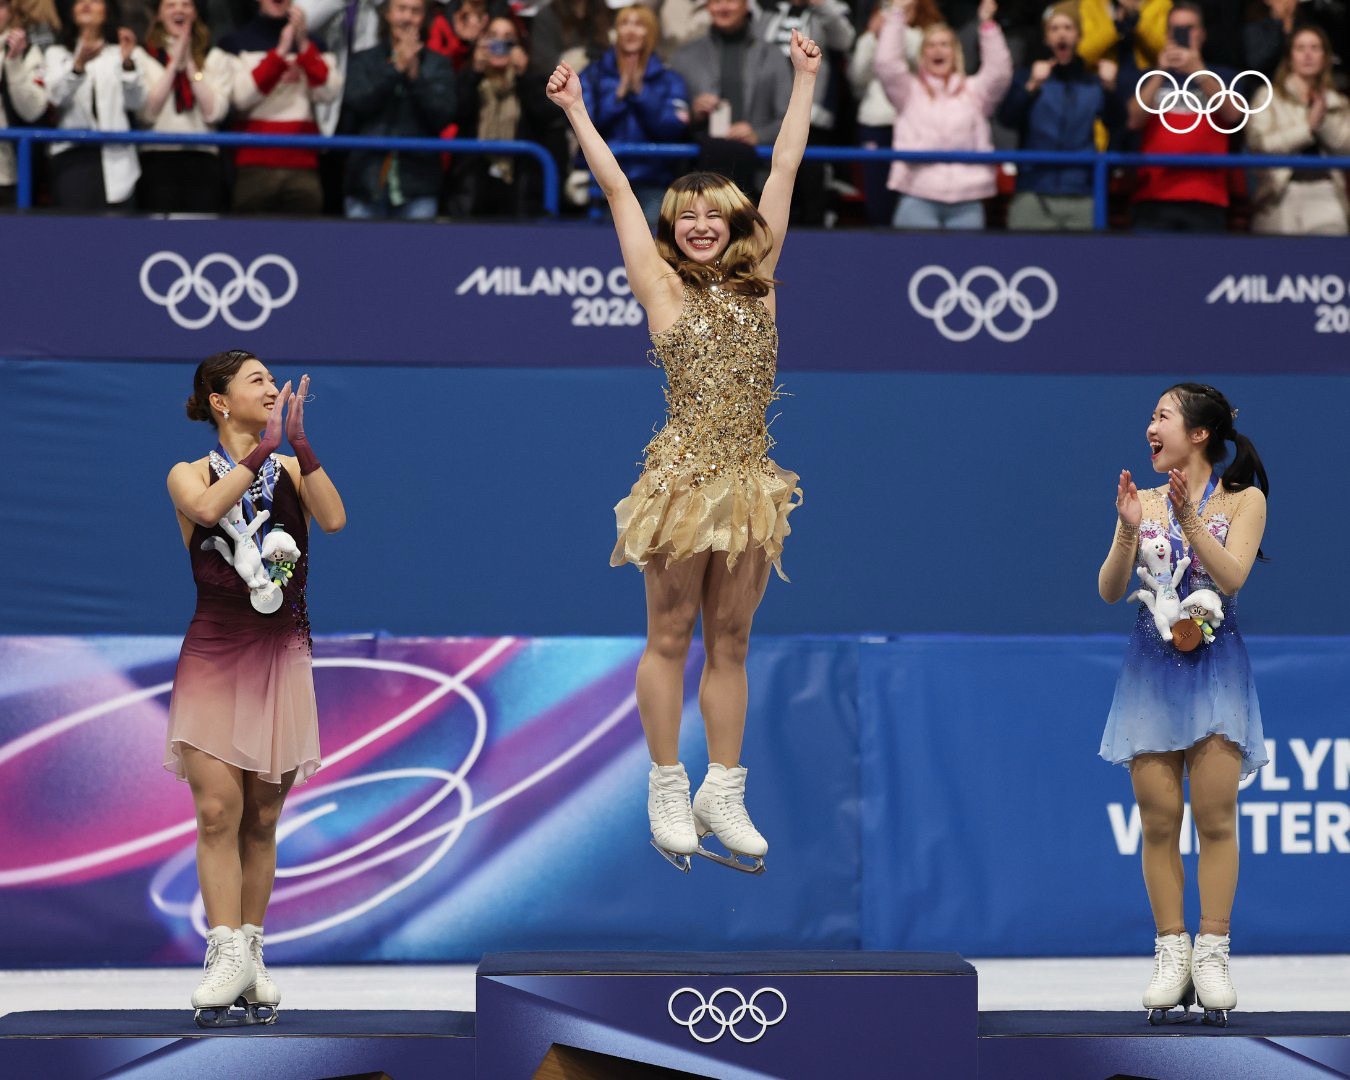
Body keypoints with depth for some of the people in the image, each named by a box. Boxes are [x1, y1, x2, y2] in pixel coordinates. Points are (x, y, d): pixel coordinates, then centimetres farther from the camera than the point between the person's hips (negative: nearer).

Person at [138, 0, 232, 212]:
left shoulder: (218, 59, 13)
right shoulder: (144, 58, 7)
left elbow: (214, 112, -1)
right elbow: (148, 112, -6)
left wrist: (190, 65, -1)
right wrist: (174, 64, -4)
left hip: (202, 160, 1)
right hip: (158, 159, -1)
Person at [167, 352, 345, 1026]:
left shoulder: (292, 468, 9)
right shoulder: (189, 474, 4)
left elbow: (334, 520, -11)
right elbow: (207, 507, -20)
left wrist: (300, 443, -16)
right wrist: (263, 447, -18)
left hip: (281, 655, 2)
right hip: (213, 655, -2)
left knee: (262, 817, 3)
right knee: (218, 810, -11)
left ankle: (251, 955, 8)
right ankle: (227, 956, -12)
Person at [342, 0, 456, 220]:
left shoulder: (438, 64, 9)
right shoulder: (363, 61, 10)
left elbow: (443, 116, -2)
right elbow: (358, 104, -5)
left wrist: (415, 74, -12)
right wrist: (395, 68, -12)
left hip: (417, 185, -1)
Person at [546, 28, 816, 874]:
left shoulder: (757, 284, 10)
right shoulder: (662, 287, 2)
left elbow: (785, 171, 14)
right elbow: (617, 187, 2)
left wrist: (806, 79, 17)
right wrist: (576, 110, 4)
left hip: (749, 481, 3)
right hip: (683, 477, -3)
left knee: (730, 642, 9)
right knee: (671, 636, 3)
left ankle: (723, 794, 14)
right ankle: (669, 792, 10)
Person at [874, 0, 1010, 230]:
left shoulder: (974, 91, 14)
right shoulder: (910, 92, 11)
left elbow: (999, 72, -2)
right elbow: (887, 64, -3)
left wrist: (987, 24, -9)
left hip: (966, 200, 1)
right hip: (918, 196, -1)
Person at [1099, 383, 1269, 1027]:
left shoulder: (1244, 500, 1)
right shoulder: (1142, 502, 8)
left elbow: (1231, 576, -13)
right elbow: (1110, 591, 2)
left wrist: (1189, 516, -22)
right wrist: (1129, 532, -14)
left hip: (1215, 667, -2)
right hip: (1152, 670, 2)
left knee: (1216, 815, -6)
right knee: (1158, 819, -1)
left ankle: (1211, 955, -2)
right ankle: (1171, 955, 5)